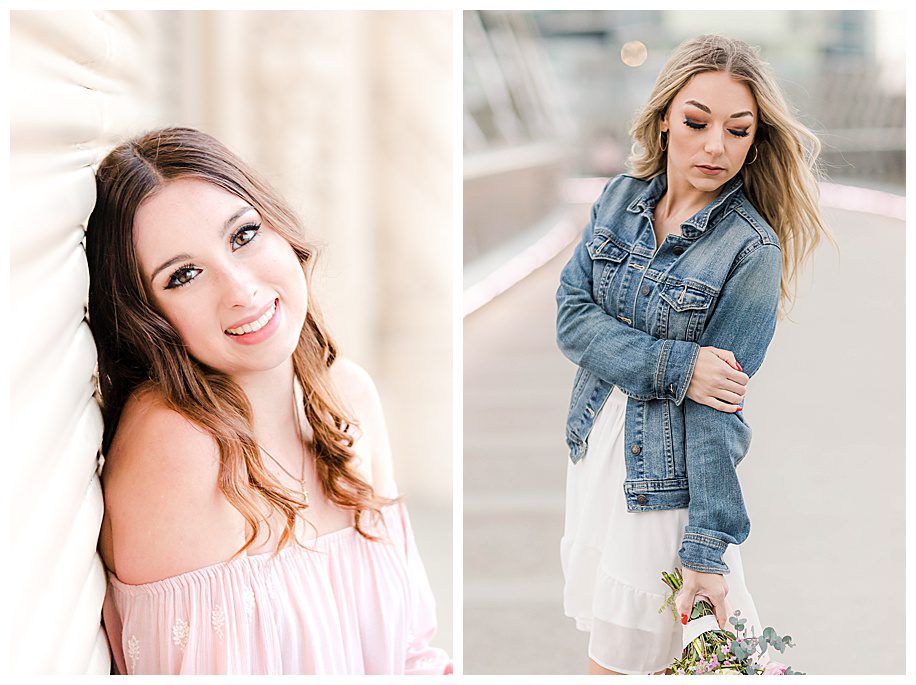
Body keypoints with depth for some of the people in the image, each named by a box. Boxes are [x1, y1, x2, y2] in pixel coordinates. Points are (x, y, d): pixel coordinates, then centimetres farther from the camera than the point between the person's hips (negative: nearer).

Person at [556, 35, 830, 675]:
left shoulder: (752, 250, -17)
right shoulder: (623, 198, -1)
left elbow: (717, 408, -19)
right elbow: (571, 315, -7)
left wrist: (707, 550, -22)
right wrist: (674, 365, -22)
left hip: (666, 478, -5)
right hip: (596, 448, 5)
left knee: (629, 654, 3)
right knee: (600, 630, 17)